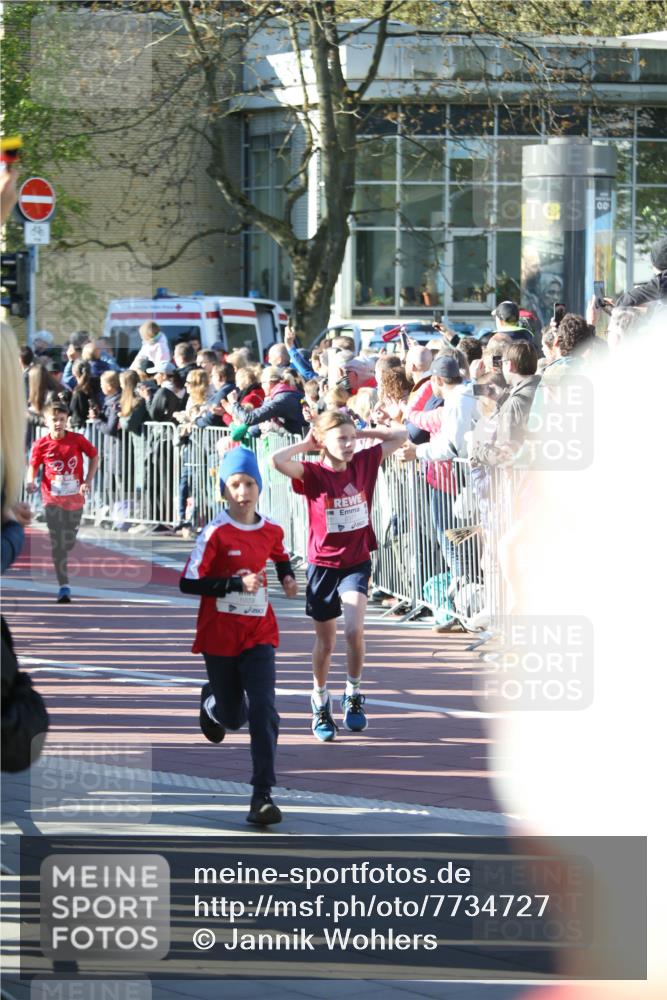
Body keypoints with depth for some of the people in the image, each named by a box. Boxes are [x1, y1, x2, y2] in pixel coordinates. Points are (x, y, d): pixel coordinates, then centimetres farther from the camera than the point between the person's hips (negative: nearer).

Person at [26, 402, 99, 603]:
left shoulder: (77, 440, -8)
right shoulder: (41, 445, -9)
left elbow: (94, 456, 5)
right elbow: (33, 466, 4)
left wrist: (88, 481, -4)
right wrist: (31, 481, -17)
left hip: (75, 499, 1)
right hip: (53, 499, -1)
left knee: (68, 543, 13)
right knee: (57, 544, -9)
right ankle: (64, 587, -8)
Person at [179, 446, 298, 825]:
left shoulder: (271, 531, 1)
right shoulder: (215, 533, -13)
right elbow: (188, 583, -18)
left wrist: (288, 577, 3)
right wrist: (236, 584, -26)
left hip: (259, 634, 2)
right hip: (220, 635, -2)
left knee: (264, 712, -14)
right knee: (233, 716, 12)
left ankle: (263, 795, -14)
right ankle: (211, 702, 50)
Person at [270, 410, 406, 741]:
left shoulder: (364, 463, -3)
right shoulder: (314, 474, -13)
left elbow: (400, 435, 5)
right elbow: (277, 460, -31)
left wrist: (361, 432, -2)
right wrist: (307, 444, -15)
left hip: (357, 562, 1)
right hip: (323, 564, -1)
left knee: (354, 630, -20)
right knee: (325, 642, 11)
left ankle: (353, 695, 1)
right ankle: (320, 704, 31)